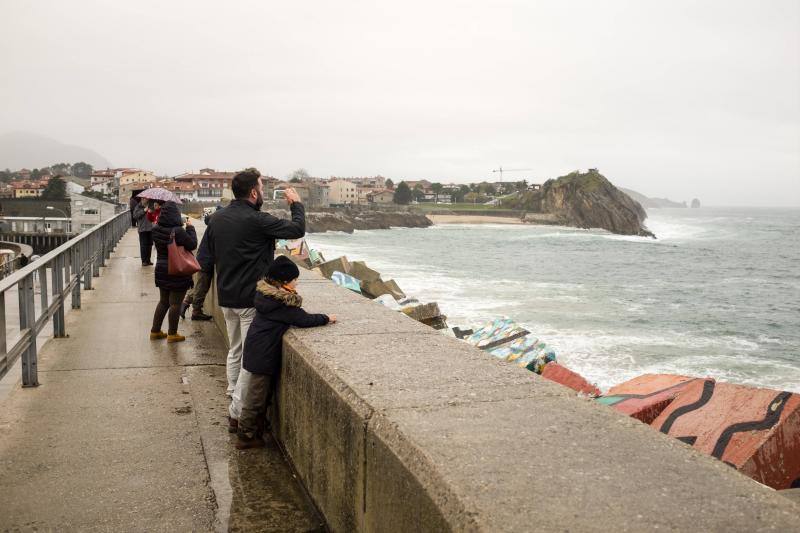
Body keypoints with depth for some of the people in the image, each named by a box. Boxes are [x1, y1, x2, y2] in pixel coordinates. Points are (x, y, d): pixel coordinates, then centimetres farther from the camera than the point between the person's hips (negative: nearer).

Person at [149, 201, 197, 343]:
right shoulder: (178, 231, -22)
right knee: (175, 303, 4)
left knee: (163, 301, 20)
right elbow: (192, 244, -16)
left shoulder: (156, 230, -2)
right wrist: (190, 228, -5)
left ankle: (155, 331, 25)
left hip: (161, 271, 7)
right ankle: (172, 334, 11)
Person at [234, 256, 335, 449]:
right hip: (262, 355, -10)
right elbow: (304, 320, -20)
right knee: (256, 396, 2)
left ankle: (253, 430, 32)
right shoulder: (281, 303, -22)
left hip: (259, 351, 10)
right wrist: (327, 318, -6)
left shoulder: (267, 294, 6)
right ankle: (246, 436, 14)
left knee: (264, 392, 21)